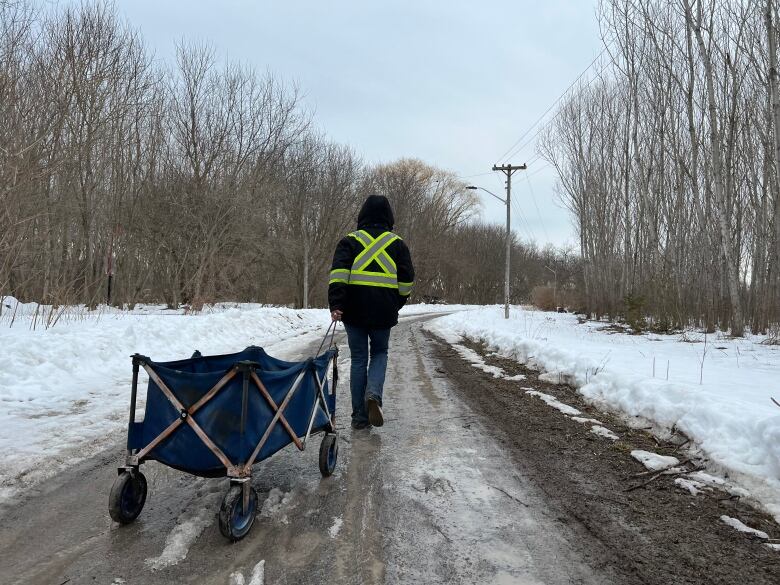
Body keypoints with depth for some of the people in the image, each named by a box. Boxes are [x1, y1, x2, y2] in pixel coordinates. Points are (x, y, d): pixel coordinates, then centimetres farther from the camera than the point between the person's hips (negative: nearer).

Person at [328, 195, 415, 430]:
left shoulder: (350, 241, 5)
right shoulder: (397, 243, 8)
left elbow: (338, 273, -10)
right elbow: (407, 281, 7)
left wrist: (335, 304, -16)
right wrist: (396, 305, 21)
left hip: (354, 311, 0)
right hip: (384, 313, 0)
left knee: (359, 359, 9)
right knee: (379, 354, 18)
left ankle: (360, 416, 11)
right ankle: (373, 393, -9)